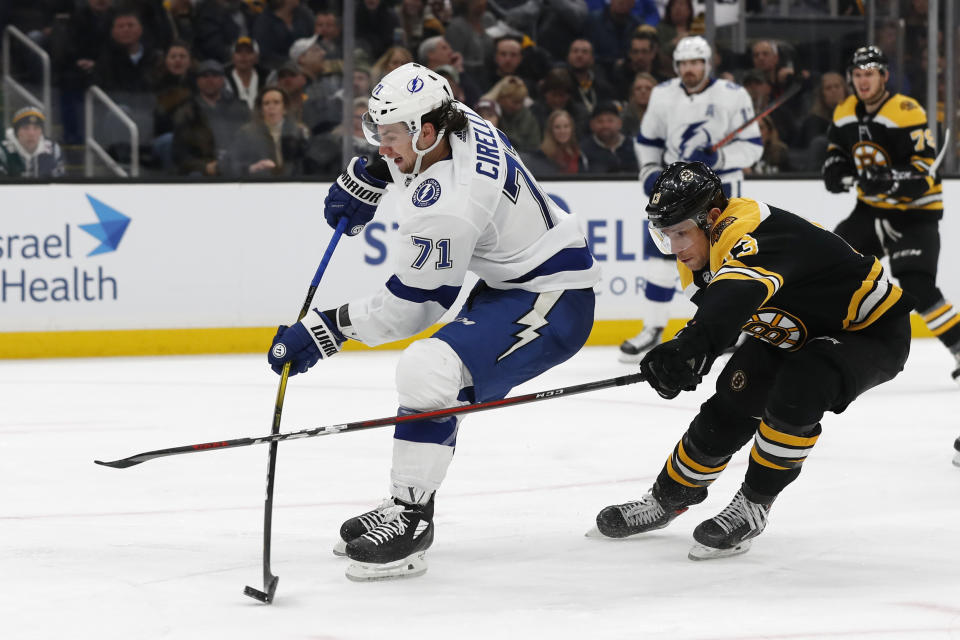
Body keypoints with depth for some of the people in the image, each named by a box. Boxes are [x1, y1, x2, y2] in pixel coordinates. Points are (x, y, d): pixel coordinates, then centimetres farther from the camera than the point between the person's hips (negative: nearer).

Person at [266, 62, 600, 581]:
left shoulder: (446, 205, -29)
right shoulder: (457, 124, -3)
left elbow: (415, 303, -19)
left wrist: (329, 329, -15)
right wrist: (366, 180, 12)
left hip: (552, 302, -11)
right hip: (507, 282, 11)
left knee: (430, 372, -24)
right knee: (426, 377, 16)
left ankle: (409, 521, -17)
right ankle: (406, 505, 25)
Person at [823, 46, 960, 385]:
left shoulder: (906, 112, -20)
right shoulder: (845, 113, 2)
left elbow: (925, 171, -23)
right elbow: (837, 148, 19)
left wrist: (890, 181, -39)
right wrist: (835, 168, -3)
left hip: (915, 212, -7)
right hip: (871, 209, 7)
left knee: (918, 289, -20)